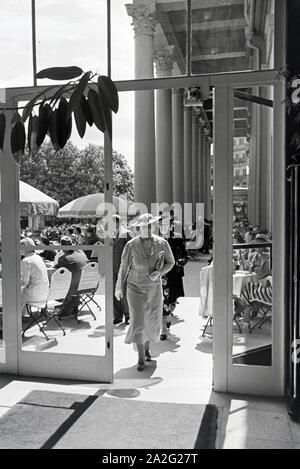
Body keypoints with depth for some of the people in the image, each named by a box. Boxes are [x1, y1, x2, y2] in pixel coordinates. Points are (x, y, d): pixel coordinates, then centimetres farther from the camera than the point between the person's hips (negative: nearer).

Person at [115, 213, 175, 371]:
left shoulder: (162, 243, -9)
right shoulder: (131, 245, -12)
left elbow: (170, 262, 4)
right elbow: (124, 266, -1)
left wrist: (159, 273, -16)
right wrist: (119, 287, 6)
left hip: (154, 288, 2)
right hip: (135, 287, -2)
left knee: (153, 322, 11)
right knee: (138, 321, -10)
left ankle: (146, 347, 40)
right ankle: (141, 358, 4)